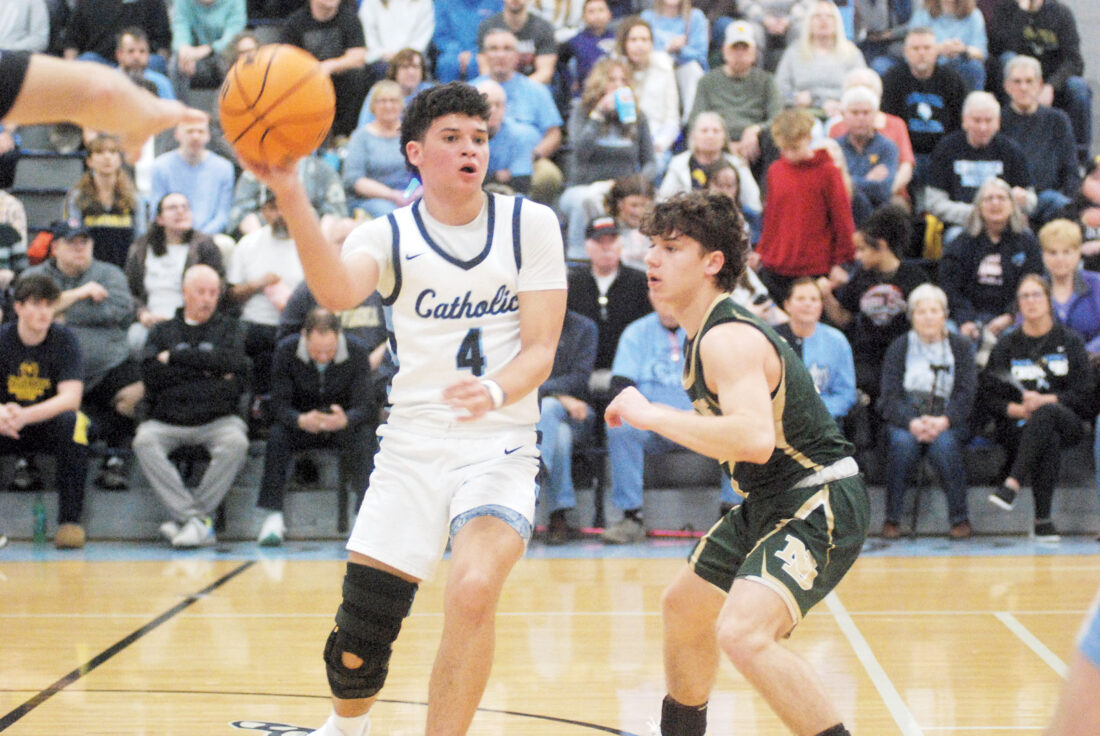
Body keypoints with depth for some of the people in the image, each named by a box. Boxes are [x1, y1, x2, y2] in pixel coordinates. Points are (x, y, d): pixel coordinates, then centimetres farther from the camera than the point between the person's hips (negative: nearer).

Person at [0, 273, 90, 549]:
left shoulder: (64, 339, -8)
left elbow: (70, 398, -19)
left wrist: (24, 416, -36)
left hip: (49, 426, -1)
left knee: (72, 422, -35)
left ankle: (69, 520, -32)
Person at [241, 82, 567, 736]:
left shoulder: (531, 225, 2)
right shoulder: (390, 235, 2)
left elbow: (541, 349, -2)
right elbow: (338, 291, -22)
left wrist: (495, 391, -25)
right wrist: (291, 197, -37)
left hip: (500, 444, -1)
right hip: (412, 445, 1)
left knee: (474, 591, -27)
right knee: (360, 630, 0)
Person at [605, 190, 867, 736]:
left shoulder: (728, 340, -23)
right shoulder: (704, 335, 9)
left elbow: (756, 439, -40)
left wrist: (650, 415, -32)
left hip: (820, 506, -11)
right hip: (769, 504, 11)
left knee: (743, 633, -32)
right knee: (683, 608, 26)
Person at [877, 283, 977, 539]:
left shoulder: (960, 347, 9)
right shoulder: (899, 348, 9)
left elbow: (966, 393, -2)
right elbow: (889, 397, -2)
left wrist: (943, 421, -22)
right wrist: (912, 422, -23)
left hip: (948, 423, 0)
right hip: (905, 422, 0)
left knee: (945, 443, -34)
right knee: (903, 442, -34)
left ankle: (960, 518, -25)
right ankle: (892, 518, -25)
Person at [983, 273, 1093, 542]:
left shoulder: (1070, 341, 12)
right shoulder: (1006, 345, 14)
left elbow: (1084, 395, 3)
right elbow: (989, 397, 8)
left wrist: (1044, 400, -14)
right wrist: (1018, 409, -13)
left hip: (1067, 424, -1)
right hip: (1018, 426, 1)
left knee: (1046, 412, -40)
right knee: (1049, 442, -37)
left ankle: (1012, 483, -50)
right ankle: (1042, 520, -44)